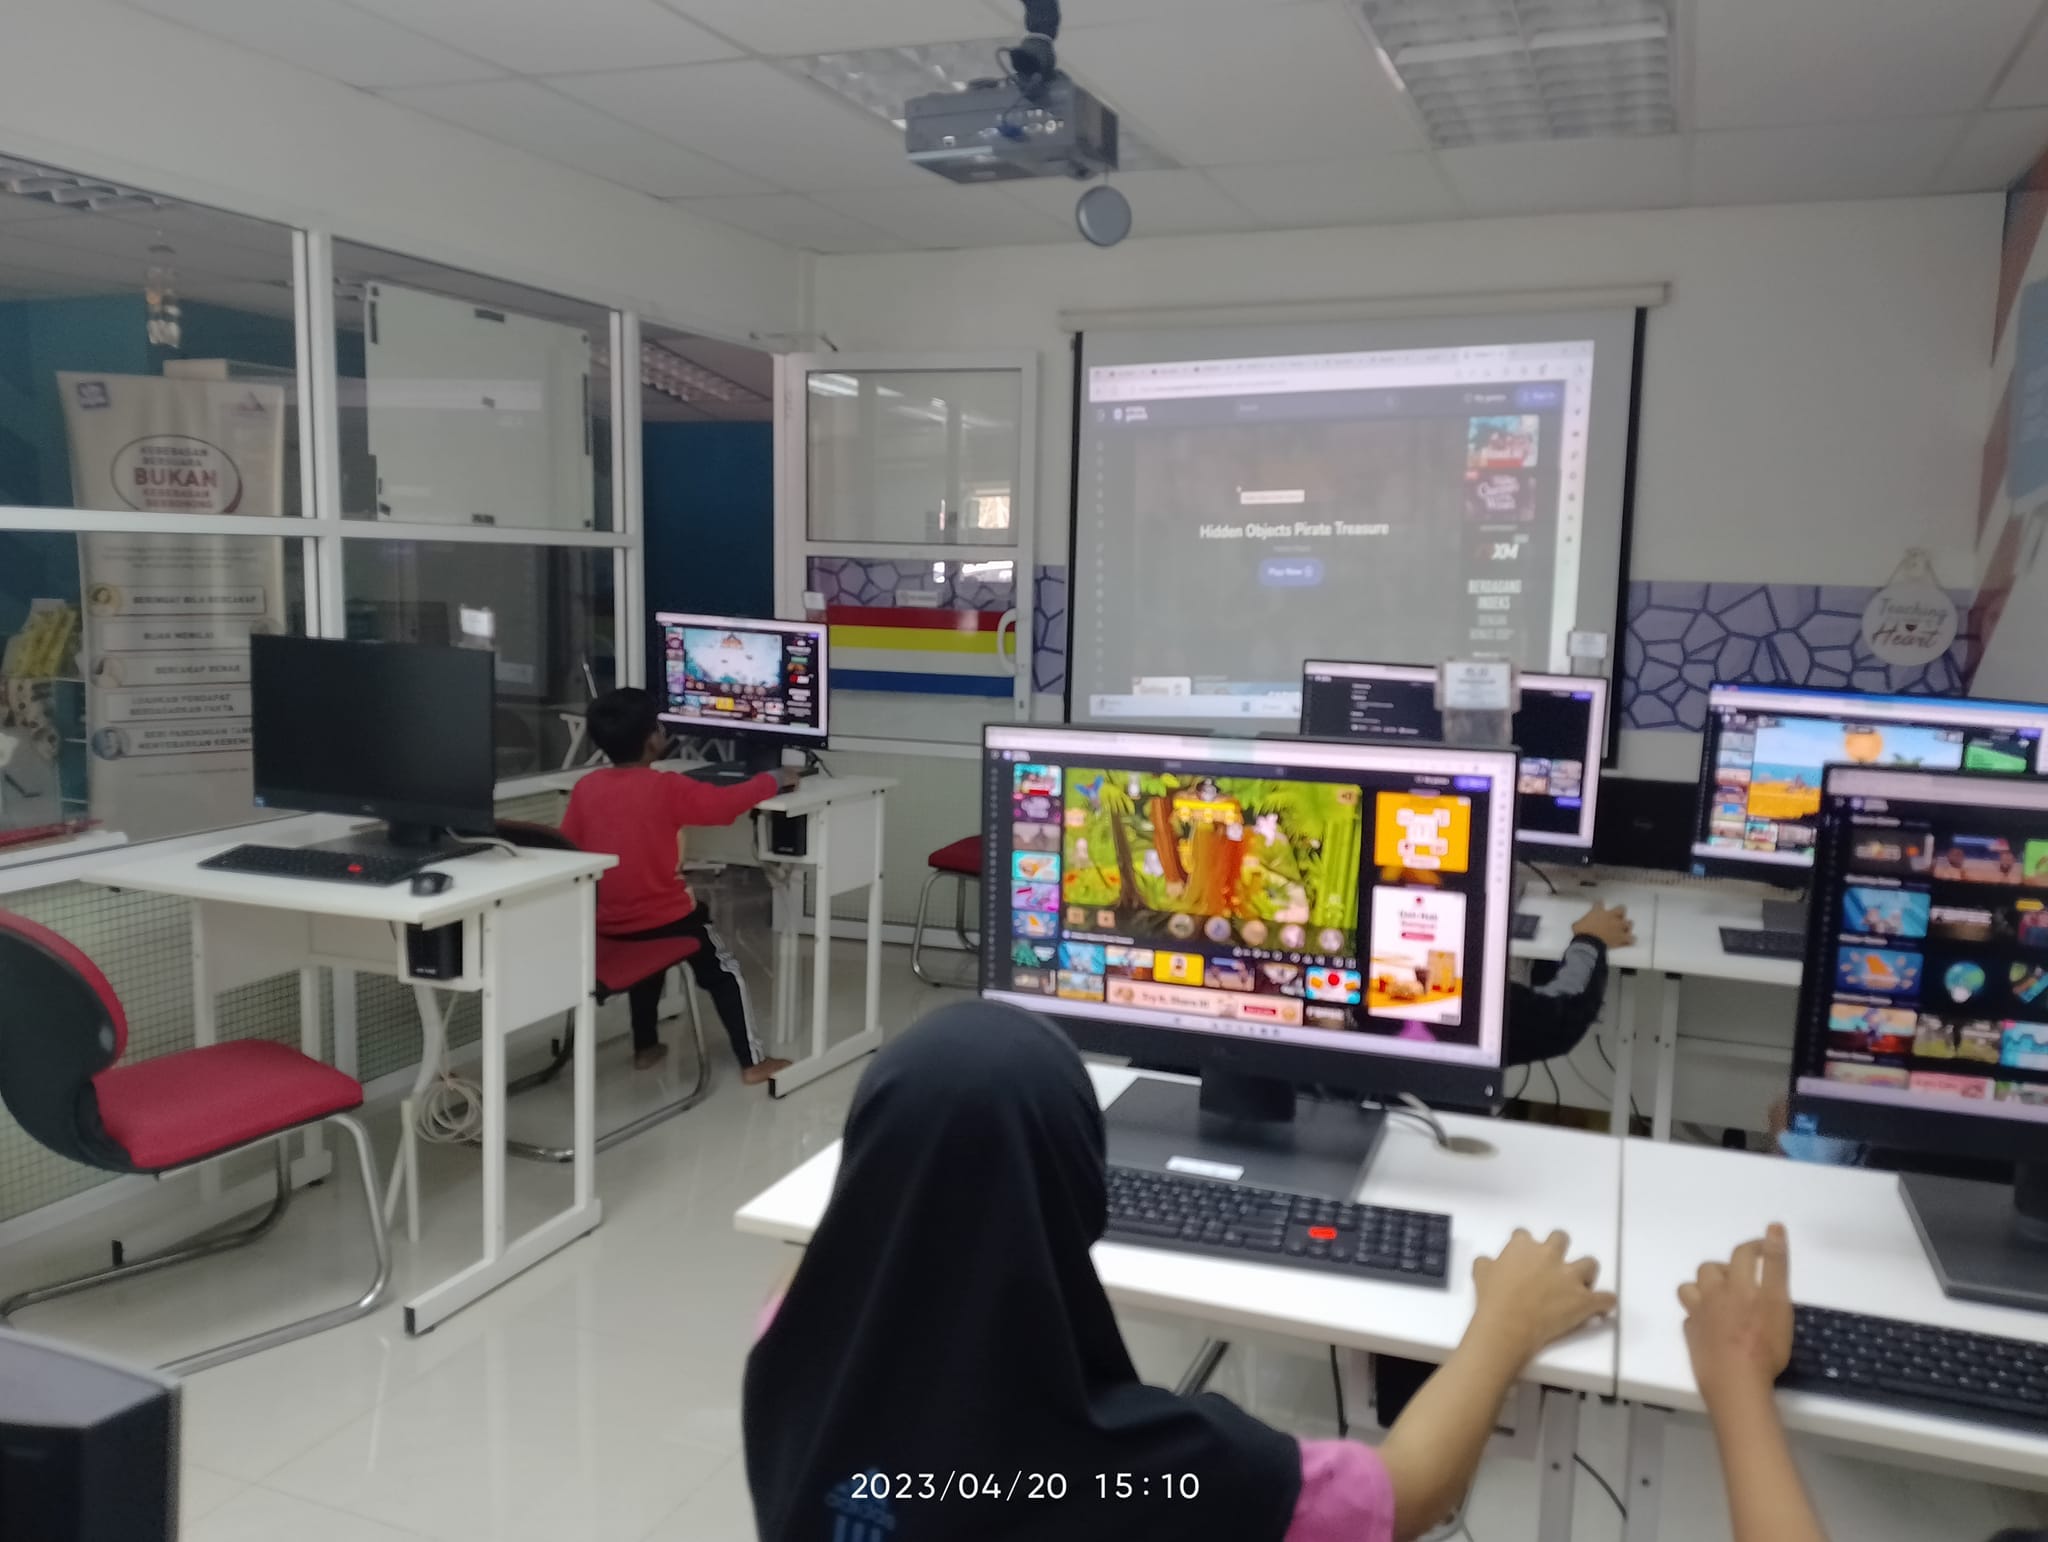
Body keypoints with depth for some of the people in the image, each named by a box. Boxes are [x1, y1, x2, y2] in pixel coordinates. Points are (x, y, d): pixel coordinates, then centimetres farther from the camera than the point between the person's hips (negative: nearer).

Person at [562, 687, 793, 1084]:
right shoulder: (667, 788, -17)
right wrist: (775, 779, 4)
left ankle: (645, 1047, 41)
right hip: (665, 918, -5)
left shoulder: (586, 786, -3)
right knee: (724, 972, 16)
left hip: (606, 925, 5)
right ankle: (753, 1062, 16)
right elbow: (727, 802, -11)